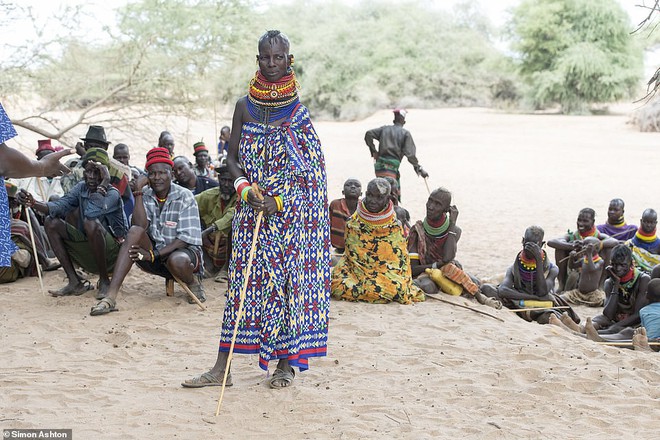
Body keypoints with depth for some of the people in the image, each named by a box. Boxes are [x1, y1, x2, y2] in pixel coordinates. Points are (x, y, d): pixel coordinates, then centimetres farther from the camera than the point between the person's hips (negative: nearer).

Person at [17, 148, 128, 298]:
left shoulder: (112, 194, -15)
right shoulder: (81, 188, 4)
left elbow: (91, 212, -35)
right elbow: (60, 206, -12)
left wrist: (104, 183, -31)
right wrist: (33, 203, -28)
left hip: (112, 251, -6)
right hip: (87, 255, 7)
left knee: (91, 223, -33)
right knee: (51, 222, -5)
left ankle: (105, 280, -15)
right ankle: (75, 282, -6)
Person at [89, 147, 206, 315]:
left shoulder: (184, 197, -10)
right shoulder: (145, 196, 1)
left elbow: (186, 238, -17)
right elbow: (140, 226, -17)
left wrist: (154, 254, -24)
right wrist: (138, 192, -20)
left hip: (182, 251, -4)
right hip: (155, 257, 4)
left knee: (177, 261, -39)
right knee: (135, 232, -25)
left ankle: (193, 283, 0)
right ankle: (110, 297, -35)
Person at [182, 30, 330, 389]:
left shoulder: (299, 110, -1)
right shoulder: (244, 106, 5)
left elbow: (312, 169, -4)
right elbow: (232, 159, 7)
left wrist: (278, 201, -14)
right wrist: (246, 189, -11)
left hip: (291, 210, -2)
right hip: (252, 210, 2)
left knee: (292, 276, 0)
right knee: (244, 277, 2)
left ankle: (286, 363, 13)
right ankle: (221, 368, 3)